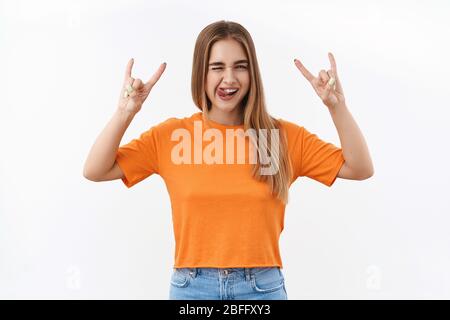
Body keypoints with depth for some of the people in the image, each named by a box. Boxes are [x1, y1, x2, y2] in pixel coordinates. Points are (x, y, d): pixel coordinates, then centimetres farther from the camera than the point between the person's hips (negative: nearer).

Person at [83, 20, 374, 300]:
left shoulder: (284, 136, -1)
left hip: (263, 288, 0)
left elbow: (360, 169, -2)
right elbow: (95, 171, -5)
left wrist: (336, 105, -13)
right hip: (192, 288, 0)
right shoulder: (171, 135, -2)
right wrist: (126, 112, -16)